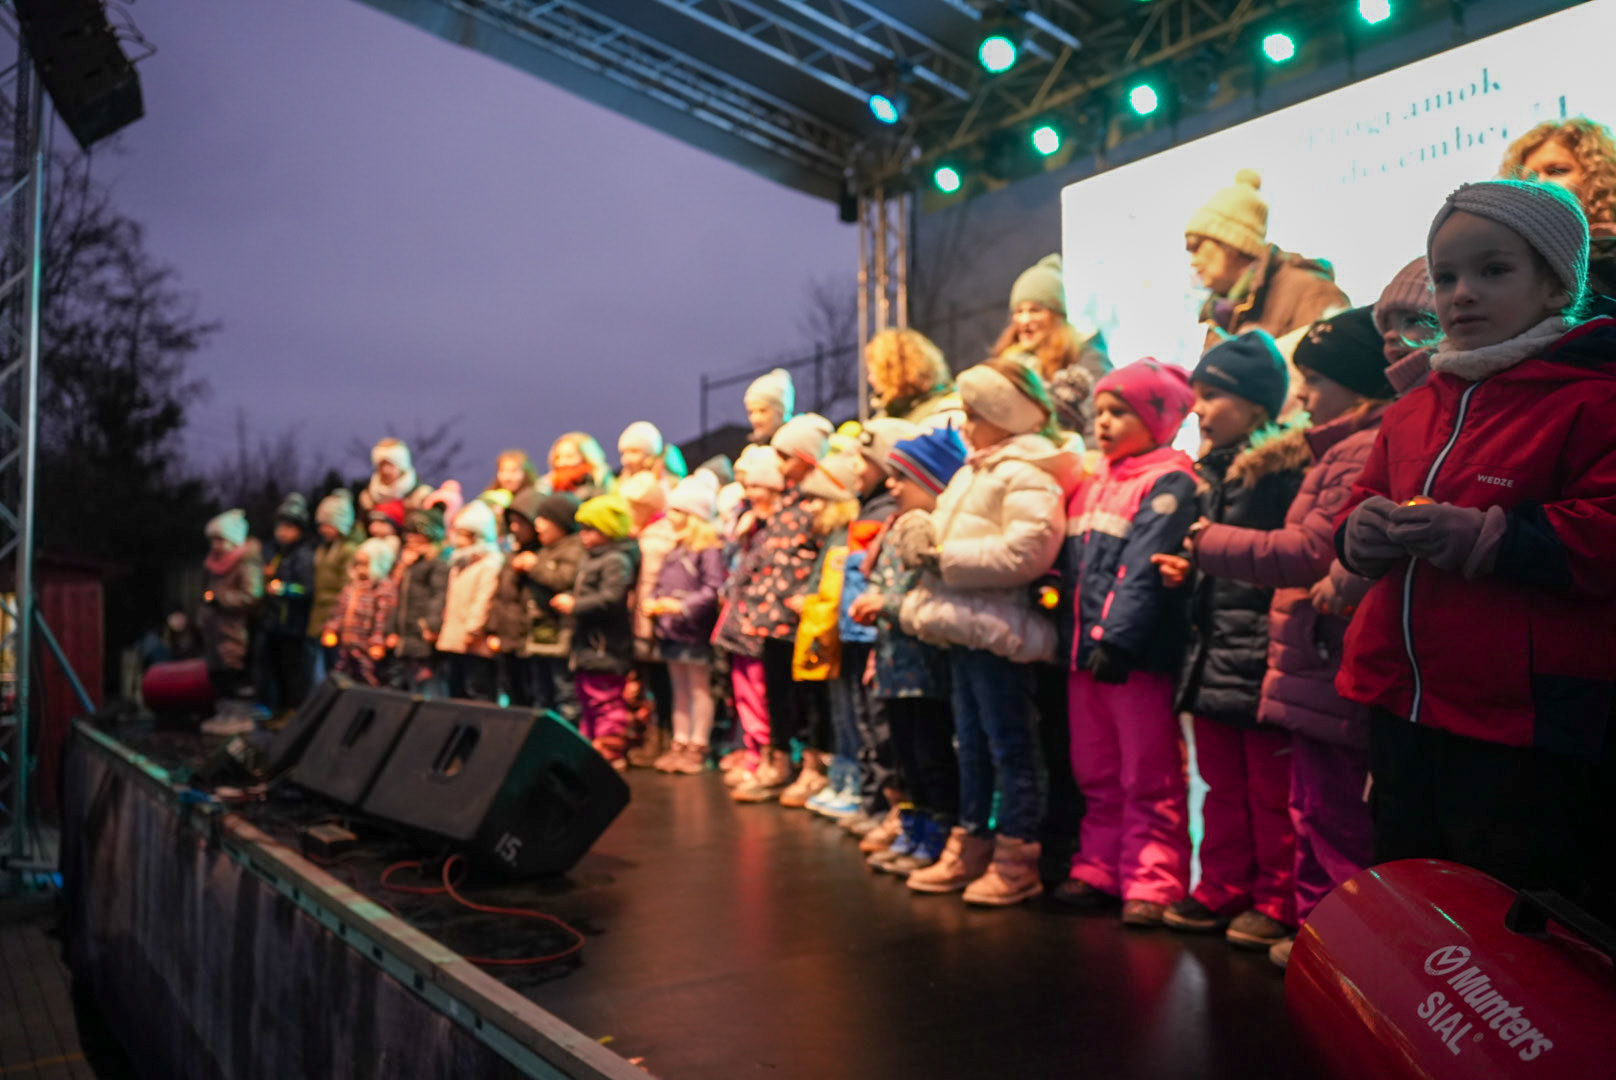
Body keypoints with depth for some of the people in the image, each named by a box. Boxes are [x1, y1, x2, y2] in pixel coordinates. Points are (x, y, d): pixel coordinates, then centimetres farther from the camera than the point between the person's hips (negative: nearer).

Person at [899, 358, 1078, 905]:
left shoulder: (1027, 475, -13)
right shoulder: (976, 471, 17)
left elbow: (1025, 551, -25)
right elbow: (955, 535, 23)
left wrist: (946, 557, -18)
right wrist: (924, 536, 0)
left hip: (998, 631, -9)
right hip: (964, 626, 10)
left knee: (1010, 746, 0)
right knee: (971, 744, 16)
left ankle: (1016, 859, 10)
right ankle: (968, 847, 27)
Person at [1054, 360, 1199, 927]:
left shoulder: (1169, 483, -9)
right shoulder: (1092, 486, 17)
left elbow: (1143, 570, -19)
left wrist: (1117, 638, -25)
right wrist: (1071, 637, 11)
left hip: (1138, 656, -8)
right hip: (1085, 652, 8)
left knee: (1149, 777, 1)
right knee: (1097, 775, 15)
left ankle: (1153, 882, 8)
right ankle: (1098, 869, 25)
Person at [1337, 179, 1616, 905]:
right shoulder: (1412, 412, 13)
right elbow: (1362, 504, 19)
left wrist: (1485, 536, -24)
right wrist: (1362, 531, -3)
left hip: (1523, 729, -7)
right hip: (1401, 710, 7)